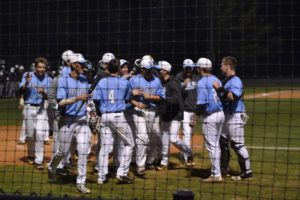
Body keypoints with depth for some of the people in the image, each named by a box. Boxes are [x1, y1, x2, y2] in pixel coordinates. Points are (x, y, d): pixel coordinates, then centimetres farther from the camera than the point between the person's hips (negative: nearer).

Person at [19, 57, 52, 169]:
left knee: (40, 133, -10)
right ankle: (31, 155, 29)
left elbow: (47, 97, -2)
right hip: (29, 107, 0)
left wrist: (43, 92, -23)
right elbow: (21, 91, -11)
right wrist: (26, 83, -30)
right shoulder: (27, 76, 0)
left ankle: (38, 161, -10)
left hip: (41, 108, 0)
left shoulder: (48, 80, 2)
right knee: (30, 134, 6)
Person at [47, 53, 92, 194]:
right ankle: (52, 167, 37)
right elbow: (61, 102, -17)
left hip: (82, 120, 4)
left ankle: (81, 183, 1)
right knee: (63, 151, 5)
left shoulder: (85, 80, 8)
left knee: (83, 151, -5)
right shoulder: (63, 80, -8)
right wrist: (78, 98, -25)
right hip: (67, 120, -4)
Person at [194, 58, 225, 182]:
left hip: (209, 116, -8)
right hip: (220, 114, 8)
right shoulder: (216, 80, 11)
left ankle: (217, 175, -3)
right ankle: (215, 171, 22)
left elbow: (201, 103, -21)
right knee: (216, 145, 16)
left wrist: (198, 112, -1)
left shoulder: (202, 82, -14)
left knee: (211, 146, -3)